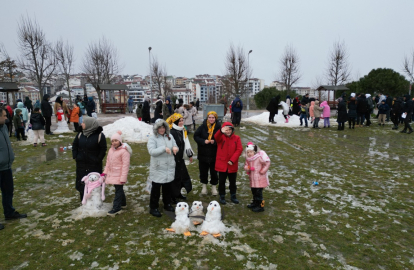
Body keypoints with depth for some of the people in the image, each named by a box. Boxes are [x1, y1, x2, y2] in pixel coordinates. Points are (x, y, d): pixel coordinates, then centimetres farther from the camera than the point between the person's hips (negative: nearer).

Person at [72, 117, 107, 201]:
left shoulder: (99, 135, -12)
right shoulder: (80, 134, 3)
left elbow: (103, 150, -8)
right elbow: (74, 145, 13)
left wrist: (98, 160, -11)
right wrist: (75, 156, 4)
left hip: (94, 165, -5)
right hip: (81, 164, 5)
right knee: (81, 181, 11)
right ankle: (83, 199, 27)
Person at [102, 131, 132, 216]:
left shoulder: (124, 151, -17)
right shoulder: (111, 150, 9)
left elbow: (125, 165, -19)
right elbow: (108, 162, 18)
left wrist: (123, 178, -20)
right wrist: (105, 172, 14)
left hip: (119, 175, -7)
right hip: (112, 173, 8)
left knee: (118, 190, -2)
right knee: (119, 189, 18)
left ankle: (116, 208, 3)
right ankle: (123, 203, 34)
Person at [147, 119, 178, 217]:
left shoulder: (170, 136, 7)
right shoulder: (152, 138, -9)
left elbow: (175, 148, 10)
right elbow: (152, 151, -20)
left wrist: (175, 148, -14)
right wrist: (164, 148, -30)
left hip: (169, 167, 5)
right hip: (158, 168, -5)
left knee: (168, 187, 17)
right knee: (156, 188, 3)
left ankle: (167, 204, 34)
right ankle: (153, 208, 16)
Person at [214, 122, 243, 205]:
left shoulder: (236, 138, -1)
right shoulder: (221, 137, -4)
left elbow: (239, 149, -7)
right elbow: (216, 137, -28)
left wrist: (232, 160, -16)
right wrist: (221, 132, -52)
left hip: (232, 165, 1)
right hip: (222, 164, -1)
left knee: (233, 182, 16)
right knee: (222, 181, 10)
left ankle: (233, 196, 33)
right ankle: (222, 196, 26)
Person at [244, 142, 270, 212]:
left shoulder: (259, 157, -18)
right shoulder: (248, 158, 2)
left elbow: (267, 163, -14)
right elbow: (246, 165, 12)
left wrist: (262, 171, -12)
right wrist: (247, 168, -12)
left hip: (259, 178, -7)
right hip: (252, 178, 7)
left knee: (258, 192, -3)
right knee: (254, 191, 19)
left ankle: (261, 206, 9)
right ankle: (255, 203, 38)